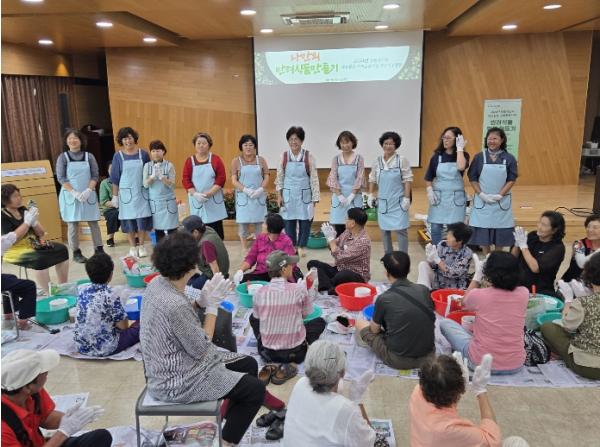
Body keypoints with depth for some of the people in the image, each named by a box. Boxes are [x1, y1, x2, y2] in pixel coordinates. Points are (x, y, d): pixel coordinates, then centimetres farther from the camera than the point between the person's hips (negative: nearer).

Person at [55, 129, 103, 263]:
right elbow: (61, 178, -4)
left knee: (93, 222, 3)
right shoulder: (63, 157, 1)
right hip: (70, 195, -1)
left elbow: (95, 176, 1)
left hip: (88, 195, 1)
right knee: (73, 224, 3)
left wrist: (88, 190, -14)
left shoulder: (89, 156, 4)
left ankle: (99, 249, 12)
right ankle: (76, 252, 11)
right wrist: (74, 192, -16)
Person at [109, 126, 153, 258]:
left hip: (141, 192, 0)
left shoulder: (143, 154, 1)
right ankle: (132, 247, 17)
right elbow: (115, 178, 4)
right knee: (128, 220, 5)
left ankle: (142, 246, 16)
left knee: (142, 219, 0)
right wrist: (115, 196, 2)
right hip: (126, 193, 0)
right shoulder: (118, 156, 1)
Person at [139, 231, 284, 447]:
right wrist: (212, 304, -17)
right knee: (256, 389, -2)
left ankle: (231, 410, 36)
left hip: (172, 364, 9)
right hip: (178, 381, -9)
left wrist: (202, 300, -6)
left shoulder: (157, 283, -6)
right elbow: (201, 348, -22)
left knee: (249, 364, 15)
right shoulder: (174, 304, -33)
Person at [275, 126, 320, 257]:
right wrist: (279, 195, 0)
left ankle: (301, 246, 21)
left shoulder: (309, 156, -6)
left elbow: (314, 178, -4)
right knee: (288, 221, 7)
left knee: (305, 221, 4)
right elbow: (280, 177, 4)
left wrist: (315, 197, -5)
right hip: (288, 195, 1)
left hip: (304, 195, -1)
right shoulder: (284, 156, -1)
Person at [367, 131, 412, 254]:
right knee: (384, 229, 11)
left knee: (400, 229, -6)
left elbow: (407, 180, -7)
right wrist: (370, 195, 6)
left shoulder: (402, 160, -6)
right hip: (383, 201, 4)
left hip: (398, 202, -4)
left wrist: (407, 198, -12)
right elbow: (372, 179, 13)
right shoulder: (377, 161, 4)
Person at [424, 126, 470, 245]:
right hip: (438, 196, 1)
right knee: (435, 228, 2)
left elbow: (461, 167, -25)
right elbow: (429, 177, 7)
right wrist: (430, 191, -6)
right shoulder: (437, 156, 2)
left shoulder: (463, 155, -1)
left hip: (456, 197, -1)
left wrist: (459, 148, -16)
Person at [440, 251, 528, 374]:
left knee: (444, 323, 14)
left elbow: (464, 303, 9)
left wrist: (477, 276, 13)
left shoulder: (478, 295, -17)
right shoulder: (524, 294, -9)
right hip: (516, 366, 4)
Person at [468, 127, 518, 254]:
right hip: (482, 200, 0)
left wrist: (499, 195, -13)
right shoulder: (479, 157, -2)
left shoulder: (509, 158, -2)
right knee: (482, 230, 4)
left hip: (501, 201, 0)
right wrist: (481, 194, -13)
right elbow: (473, 178, -2)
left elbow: (512, 180, -3)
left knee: (500, 231, 6)